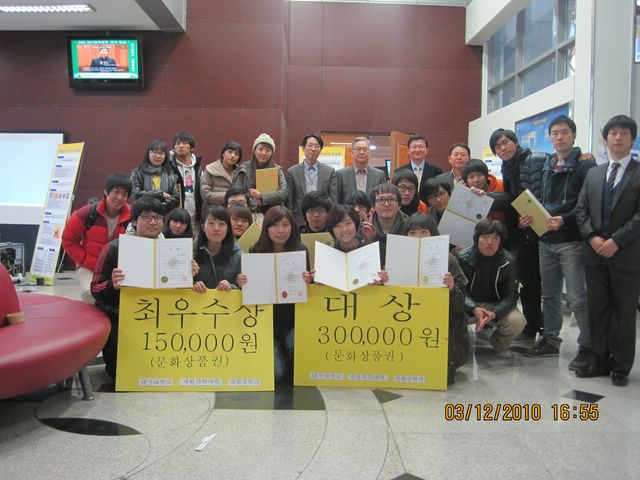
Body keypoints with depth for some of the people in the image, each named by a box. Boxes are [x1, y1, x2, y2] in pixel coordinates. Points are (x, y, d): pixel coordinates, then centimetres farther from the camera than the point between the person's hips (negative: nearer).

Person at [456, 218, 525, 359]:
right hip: (470, 305, -1)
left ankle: (499, 344, 8)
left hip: (497, 306, 1)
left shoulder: (507, 261, -11)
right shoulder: (463, 257, -14)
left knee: (517, 321, -29)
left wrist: (494, 313, -33)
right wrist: (474, 309, -36)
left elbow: (511, 296, -13)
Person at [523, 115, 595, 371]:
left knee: (577, 297, -4)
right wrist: (531, 217, 1)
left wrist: (564, 220, -24)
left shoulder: (585, 166, -6)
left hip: (571, 242, -7)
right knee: (549, 294, 14)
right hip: (546, 240, 7)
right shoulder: (547, 167, 14)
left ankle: (587, 346, 9)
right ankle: (550, 339, 26)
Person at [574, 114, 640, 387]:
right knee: (597, 312, 10)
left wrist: (616, 241, -17)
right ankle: (600, 362, 21)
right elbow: (581, 210, 8)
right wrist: (592, 237, -7)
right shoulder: (593, 174, 14)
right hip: (595, 254, 4)